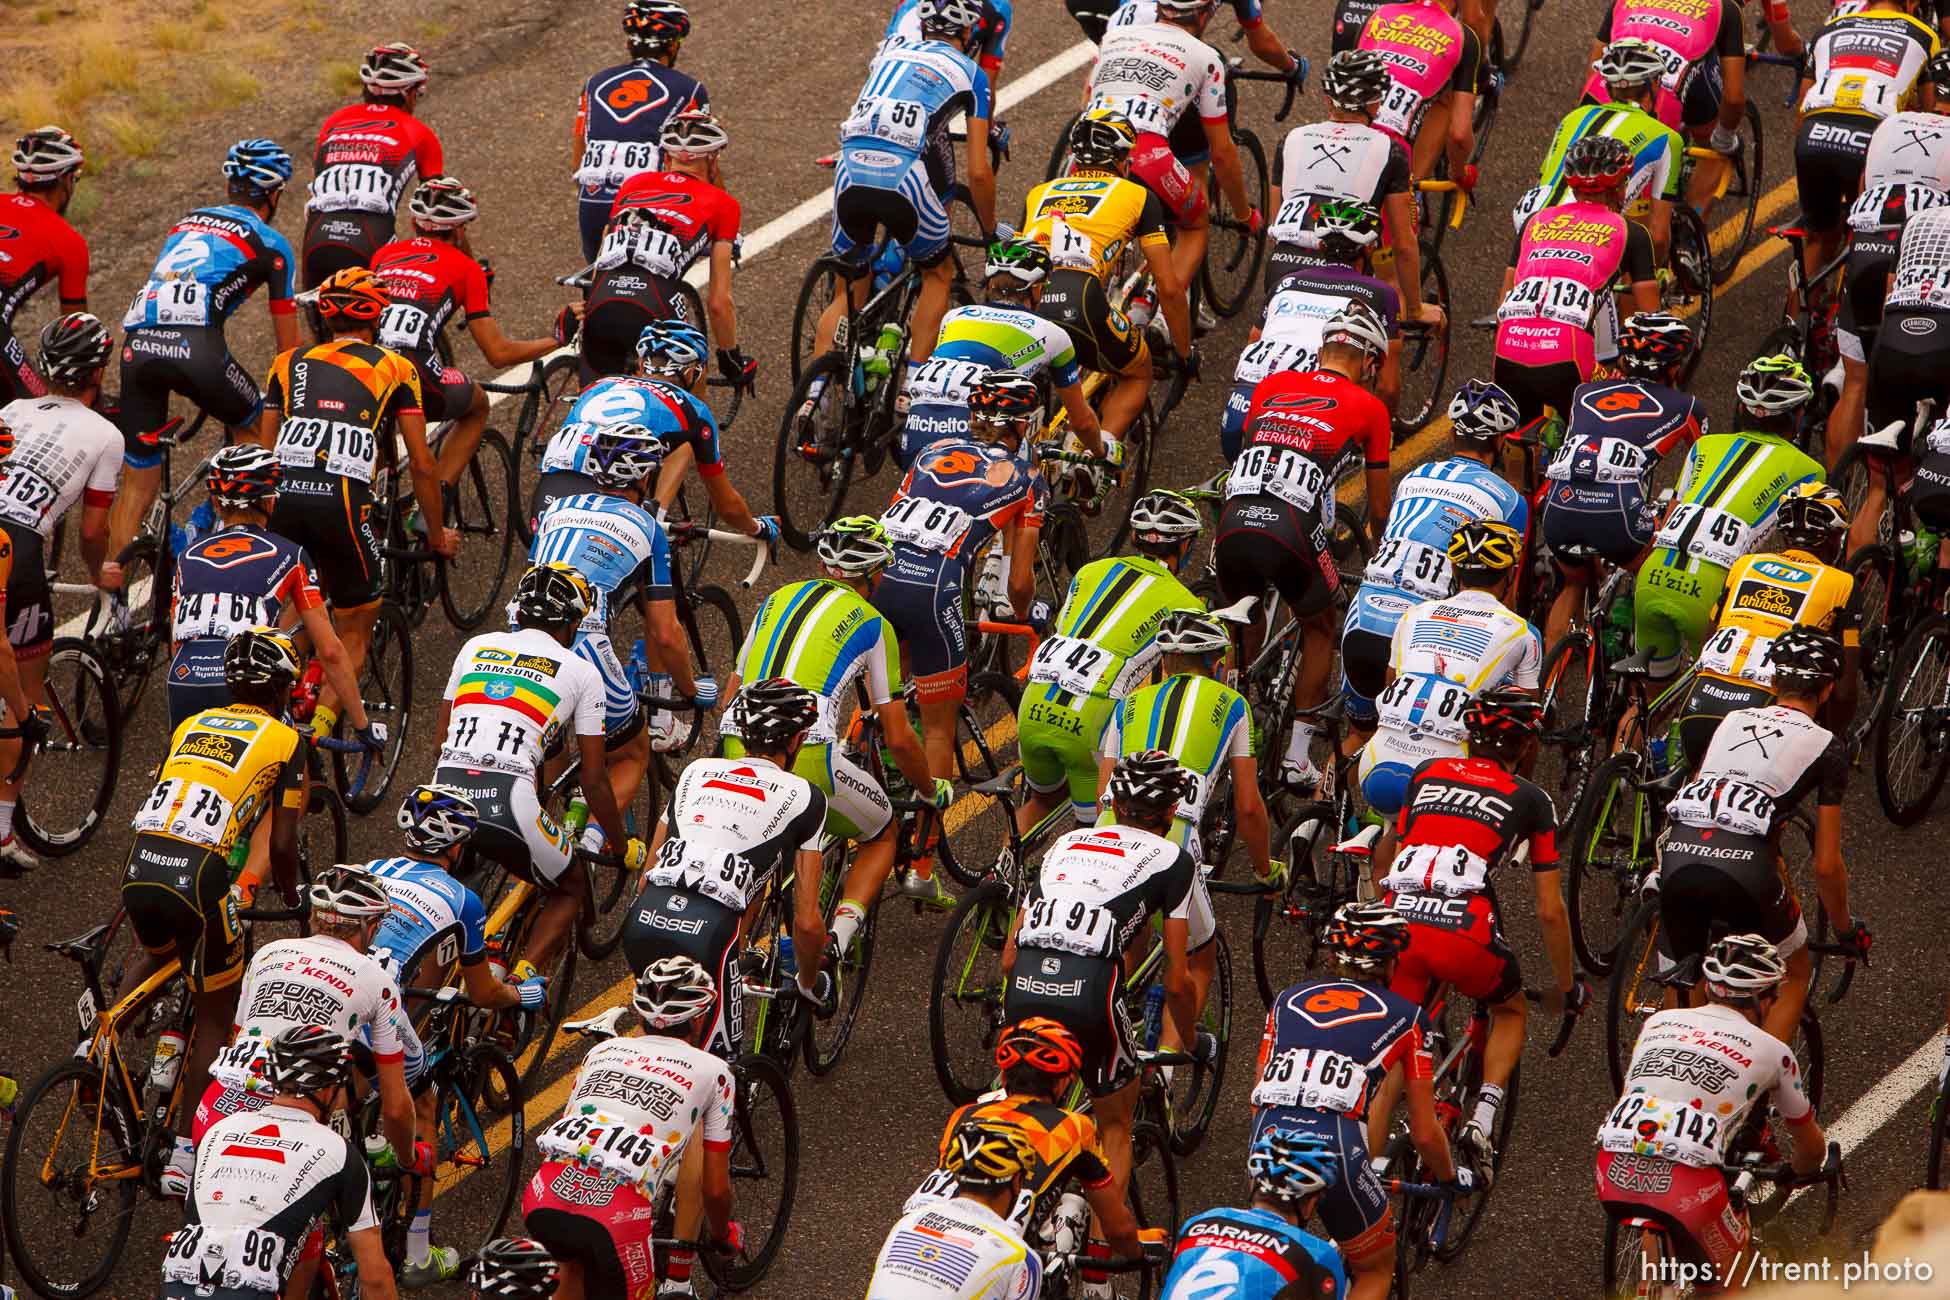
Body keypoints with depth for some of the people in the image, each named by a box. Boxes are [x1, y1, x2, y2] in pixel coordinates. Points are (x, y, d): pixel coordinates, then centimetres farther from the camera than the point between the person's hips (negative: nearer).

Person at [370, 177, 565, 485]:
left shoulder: (384, 253, 21)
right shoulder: (466, 267, 10)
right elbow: (498, 353, 10)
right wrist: (557, 339, 25)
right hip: (414, 384, -4)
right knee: (477, 404, 29)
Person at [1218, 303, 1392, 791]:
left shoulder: (1272, 385, 23)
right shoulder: (1368, 408, 14)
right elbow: (1378, 505, 21)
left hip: (1234, 525, 3)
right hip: (1294, 533, -3)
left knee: (1244, 623, 31)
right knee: (1319, 628, 24)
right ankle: (1295, 756, 20)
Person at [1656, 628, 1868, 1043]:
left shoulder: (1733, 720, 26)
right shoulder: (1826, 745, 13)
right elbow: (1826, 865, 12)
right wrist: (1846, 929, 28)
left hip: (1678, 854, 4)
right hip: (1745, 865, -4)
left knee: (1679, 1000, 21)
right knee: (1795, 976, 23)